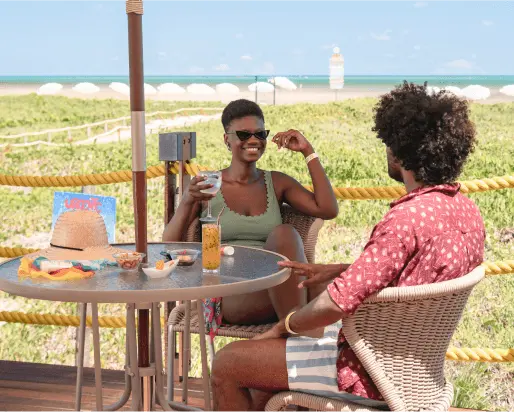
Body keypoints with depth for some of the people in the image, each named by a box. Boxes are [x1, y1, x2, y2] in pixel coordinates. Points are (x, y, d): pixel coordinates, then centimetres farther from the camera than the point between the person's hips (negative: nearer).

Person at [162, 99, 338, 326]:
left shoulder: (277, 183, 15)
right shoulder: (206, 186, 8)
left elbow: (328, 210, 0)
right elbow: (168, 245, 0)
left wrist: (308, 152, 2)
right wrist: (187, 203, -19)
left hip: (270, 290, 3)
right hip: (228, 297, -3)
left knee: (285, 234, -31)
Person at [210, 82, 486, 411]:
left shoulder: (408, 218, -29)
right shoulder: (467, 212, 0)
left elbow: (337, 304, -28)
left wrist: (284, 326, -10)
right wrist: (335, 271, 11)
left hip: (370, 373, -9)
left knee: (226, 365, 1)